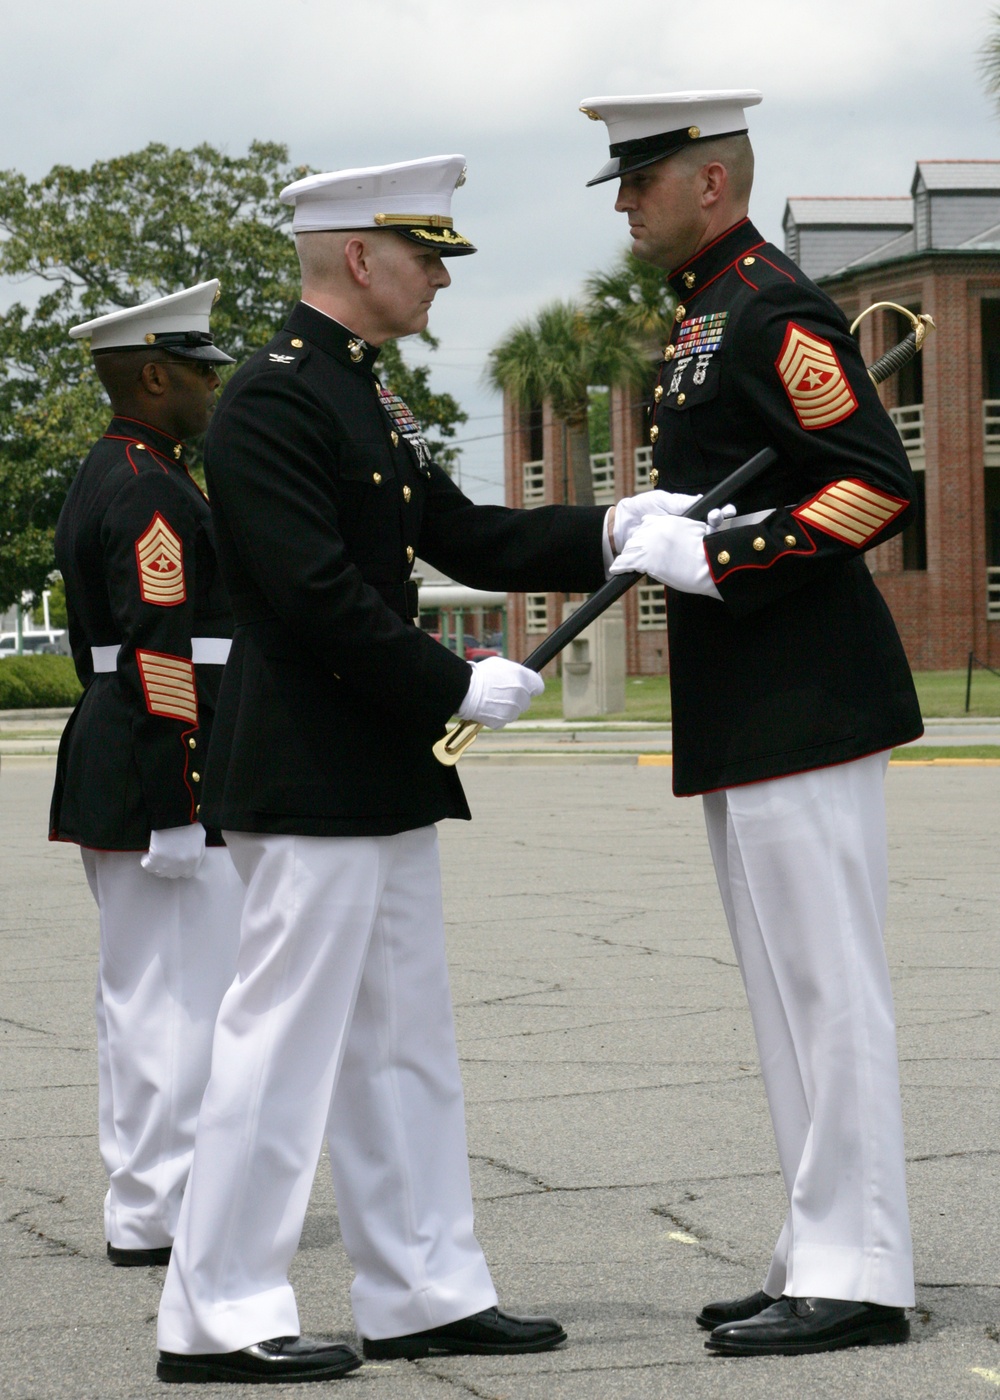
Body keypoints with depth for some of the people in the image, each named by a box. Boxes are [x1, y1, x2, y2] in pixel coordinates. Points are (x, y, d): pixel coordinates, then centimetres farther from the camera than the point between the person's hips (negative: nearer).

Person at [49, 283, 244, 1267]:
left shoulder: (98, 483, 18)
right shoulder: (152, 494, -15)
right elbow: (161, 655, -21)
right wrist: (179, 810, -22)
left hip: (106, 772, 11)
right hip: (159, 783, -11)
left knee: (138, 998, 14)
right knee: (186, 1001, -7)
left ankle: (142, 1197, 19)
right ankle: (155, 1215, -5)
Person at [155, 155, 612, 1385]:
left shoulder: (366, 400, 16)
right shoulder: (271, 402, -15)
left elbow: (464, 538, 16)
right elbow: (316, 592, -22)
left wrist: (612, 535, 4)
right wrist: (458, 686, -17)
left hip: (383, 775, 10)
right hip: (307, 775, -10)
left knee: (401, 1042, 13)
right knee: (284, 1033, -6)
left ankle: (425, 1293, 20)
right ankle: (215, 1318, 0)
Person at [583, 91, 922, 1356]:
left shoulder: (773, 311, -13)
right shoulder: (705, 318, 18)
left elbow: (876, 488, -21)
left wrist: (710, 561, -21)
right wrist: (651, 531, 7)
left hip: (803, 705, -11)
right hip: (745, 715, 11)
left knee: (828, 989, -6)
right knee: (787, 997, 13)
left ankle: (855, 1278, -2)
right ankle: (820, 1254, 20)